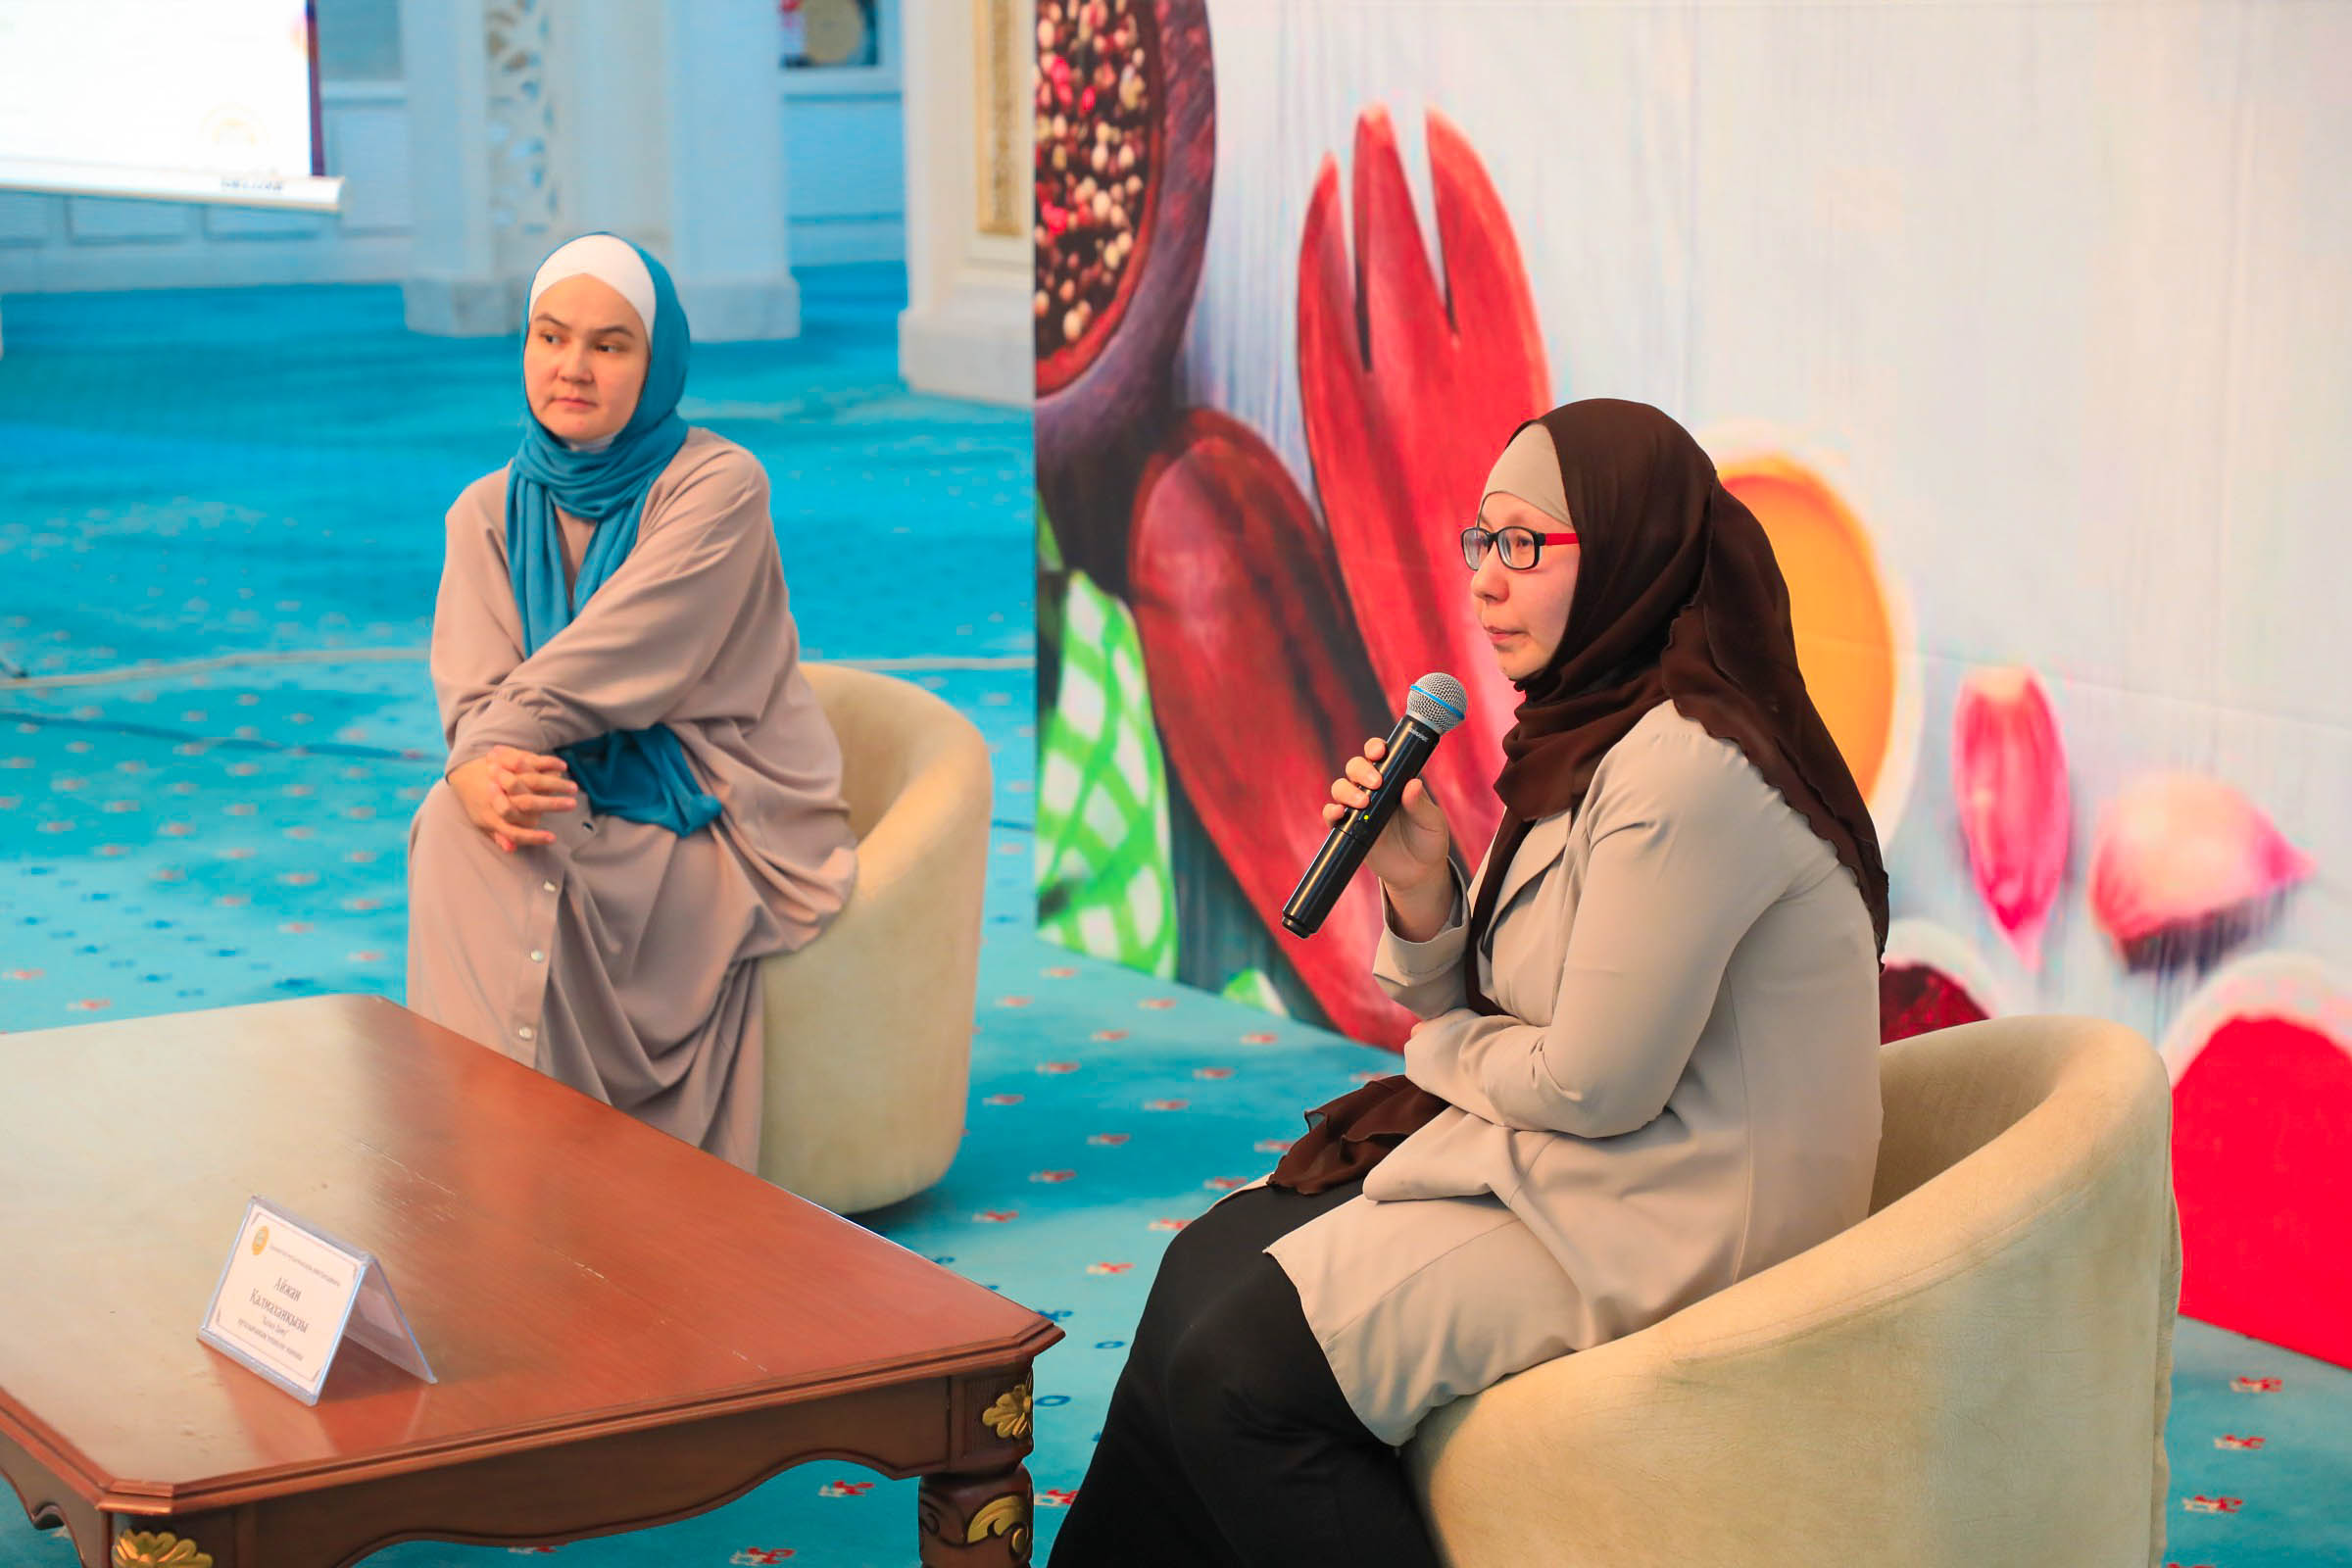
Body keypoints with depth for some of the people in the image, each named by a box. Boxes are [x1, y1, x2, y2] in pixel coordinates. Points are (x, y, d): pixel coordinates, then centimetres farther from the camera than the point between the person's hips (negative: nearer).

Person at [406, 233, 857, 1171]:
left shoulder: (718, 486, -6)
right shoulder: (488, 512, 10)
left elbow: (620, 654, -19)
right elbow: (474, 689, -5)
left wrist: (499, 743, -27)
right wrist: (480, 773, -27)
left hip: (718, 826, -5)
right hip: (578, 806, 5)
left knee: (527, 879, -31)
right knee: (457, 824, -28)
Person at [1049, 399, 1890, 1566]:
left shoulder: (1685, 768, -23)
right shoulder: (1596, 735, 9)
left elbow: (1593, 1085, -22)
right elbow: (1495, 1014, 12)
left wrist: (1445, 1048, -2)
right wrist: (1420, 893, -7)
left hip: (1660, 1235, -10)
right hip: (1568, 1172, 10)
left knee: (1239, 1365, -14)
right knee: (1212, 1260, 8)